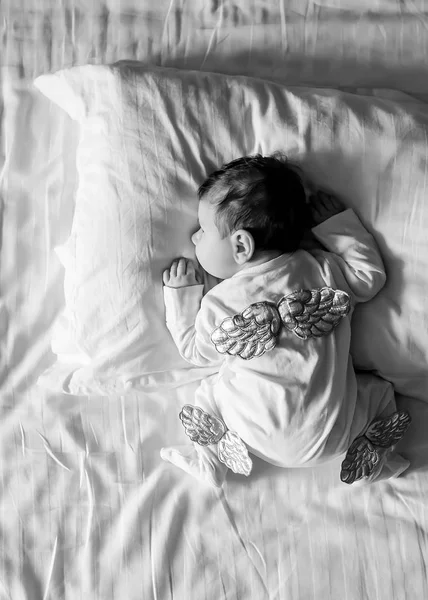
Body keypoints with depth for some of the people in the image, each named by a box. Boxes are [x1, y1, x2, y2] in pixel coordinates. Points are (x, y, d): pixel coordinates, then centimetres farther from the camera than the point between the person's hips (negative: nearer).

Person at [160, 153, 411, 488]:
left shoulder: (219, 303, -10)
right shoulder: (321, 268, -7)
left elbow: (197, 352, 7)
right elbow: (371, 278, 8)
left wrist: (181, 296, 15)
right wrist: (339, 224, 9)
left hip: (263, 441, -1)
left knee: (209, 392, 21)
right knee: (379, 390, 26)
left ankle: (215, 454, 6)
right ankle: (369, 453, 7)